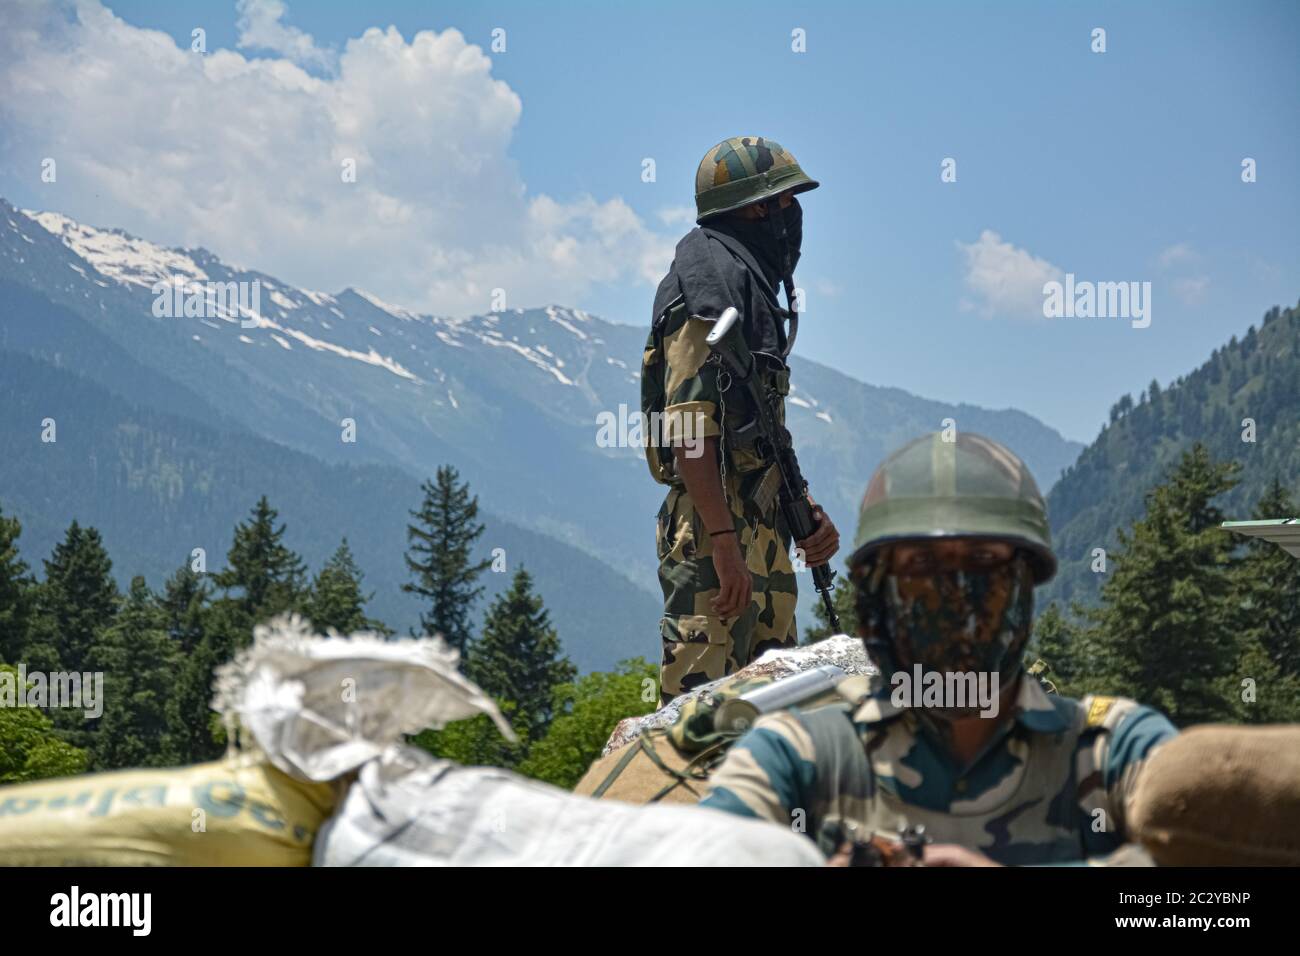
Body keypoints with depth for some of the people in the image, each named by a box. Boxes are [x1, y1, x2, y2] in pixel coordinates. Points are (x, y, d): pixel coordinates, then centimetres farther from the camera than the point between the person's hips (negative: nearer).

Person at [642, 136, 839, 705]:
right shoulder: (710, 275, -9)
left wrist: (805, 512, 21)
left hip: (761, 525, 10)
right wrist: (722, 540, -25)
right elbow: (689, 419, -19)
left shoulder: (754, 282, 23)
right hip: (716, 528, -10)